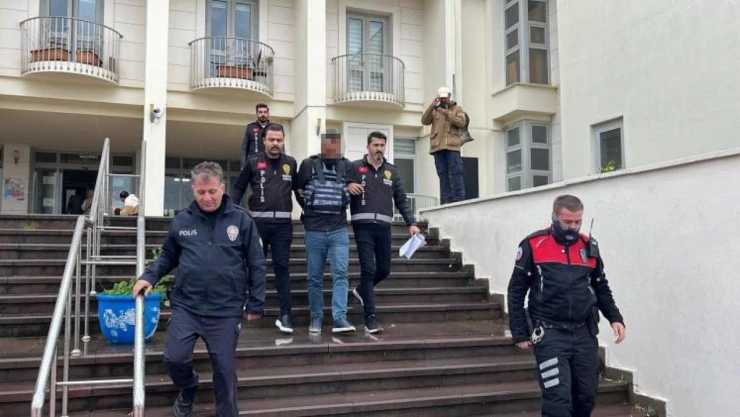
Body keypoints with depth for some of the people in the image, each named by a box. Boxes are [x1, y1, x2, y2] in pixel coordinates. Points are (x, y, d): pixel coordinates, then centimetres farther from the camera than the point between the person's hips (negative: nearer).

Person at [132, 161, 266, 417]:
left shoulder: (241, 220, -4)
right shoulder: (181, 221, 2)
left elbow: (256, 264, 0)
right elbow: (168, 257, 17)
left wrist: (255, 304, 0)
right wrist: (149, 277, 0)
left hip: (226, 311, -2)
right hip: (186, 307, 2)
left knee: (224, 369, 7)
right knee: (174, 359, -4)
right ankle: (188, 389, 31)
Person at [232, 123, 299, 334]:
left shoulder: (291, 163, 8)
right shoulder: (253, 162, 1)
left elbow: (298, 188, 17)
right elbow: (239, 188, 4)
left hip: (283, 223, 1)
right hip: (258, 221, -1)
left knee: (282, 267, 2)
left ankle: (285, 315, 4)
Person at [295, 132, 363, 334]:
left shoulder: (348, 166, 5)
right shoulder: (308, 164, 1)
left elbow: (356, 191, 16)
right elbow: (299, 191, 12)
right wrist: (310, 210, 8)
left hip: (339, 229, 0)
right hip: (314, 230, 0)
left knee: (341, 274, -10)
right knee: (314, 277, 6)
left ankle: (340, 317, -11)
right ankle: (316, 317, 17)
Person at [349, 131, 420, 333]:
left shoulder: (392, 171, 12)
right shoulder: (356, 167, 2)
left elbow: (401, 200, 13)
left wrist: (411, 222, 6)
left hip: (384, 227, 4)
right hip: (363, 226, -4)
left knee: (384, 269, 9)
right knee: (368, 269, -6)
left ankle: (361, 290, 40)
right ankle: (370, 317, 1)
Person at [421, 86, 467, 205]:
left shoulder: (457, 108, 14)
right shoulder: (434, 110, 20)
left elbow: (462, 122, -2)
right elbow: (424, 121, 6)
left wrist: (447, 114, -11)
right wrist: (431, 106, -4)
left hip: (452, 145, -3)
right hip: (437, 146, 3)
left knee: (456, 172, -9)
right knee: (442, 173, 0)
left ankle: (459, 199, -10)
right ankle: (446, 200, 0)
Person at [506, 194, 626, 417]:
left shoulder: (590, 246, 7)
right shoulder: (533, 245, -6)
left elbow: (601, 289, 18)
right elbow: (516, 291, -2)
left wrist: (615, 318, 3)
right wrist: (519, 333, -5)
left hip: (584, 333, 5)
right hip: (550, 334, -4)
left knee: (587, 395, 12)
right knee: (558, 397, -10)